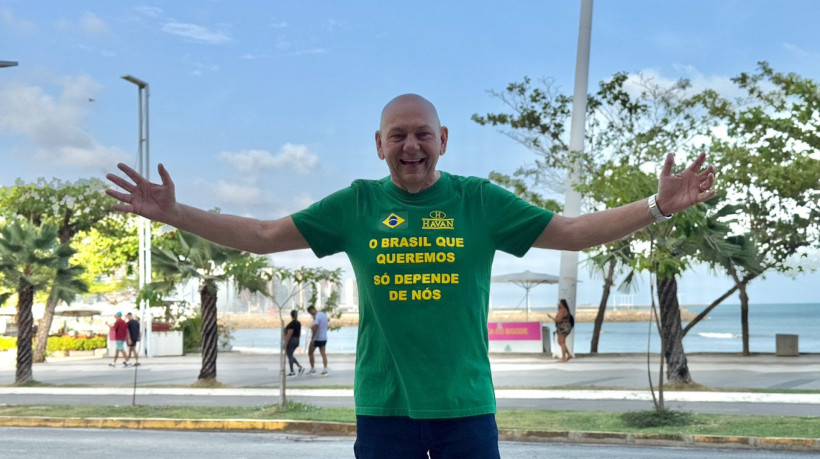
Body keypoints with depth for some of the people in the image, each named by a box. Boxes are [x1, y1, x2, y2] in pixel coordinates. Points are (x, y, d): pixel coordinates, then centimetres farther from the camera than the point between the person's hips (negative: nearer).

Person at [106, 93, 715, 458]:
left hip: (465, 404, 0)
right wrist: (173, 212, 1)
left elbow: (574, 232, 1)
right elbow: (262, 236, 6)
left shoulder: (479, 200, 1)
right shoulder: (356, 204, 3)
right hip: (384, 405, 1)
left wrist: (658, 205, -9)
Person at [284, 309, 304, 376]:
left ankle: (292, 372, 6)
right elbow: (299, 333, 13)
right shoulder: (298, 323, 8)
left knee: (289, 356, 2)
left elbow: (289, 334, -20)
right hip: (296, 341, 8)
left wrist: (285, 344, -17)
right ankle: (300, 367, 5)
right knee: (290, 356, 18)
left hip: (290, 341, -8)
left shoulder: (291, 324, -17)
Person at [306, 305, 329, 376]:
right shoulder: (324, 314, 12)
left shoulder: (317, 316, -17)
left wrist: (312, 339, -21)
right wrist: (313, 328, 14)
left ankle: (312, 369, 10)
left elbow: (315, 328, -23)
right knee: (323, 354, 4)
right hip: (324, 338, 8)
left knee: (310, 353, 7)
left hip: (317, 338, -8)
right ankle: (325, 369, -4)